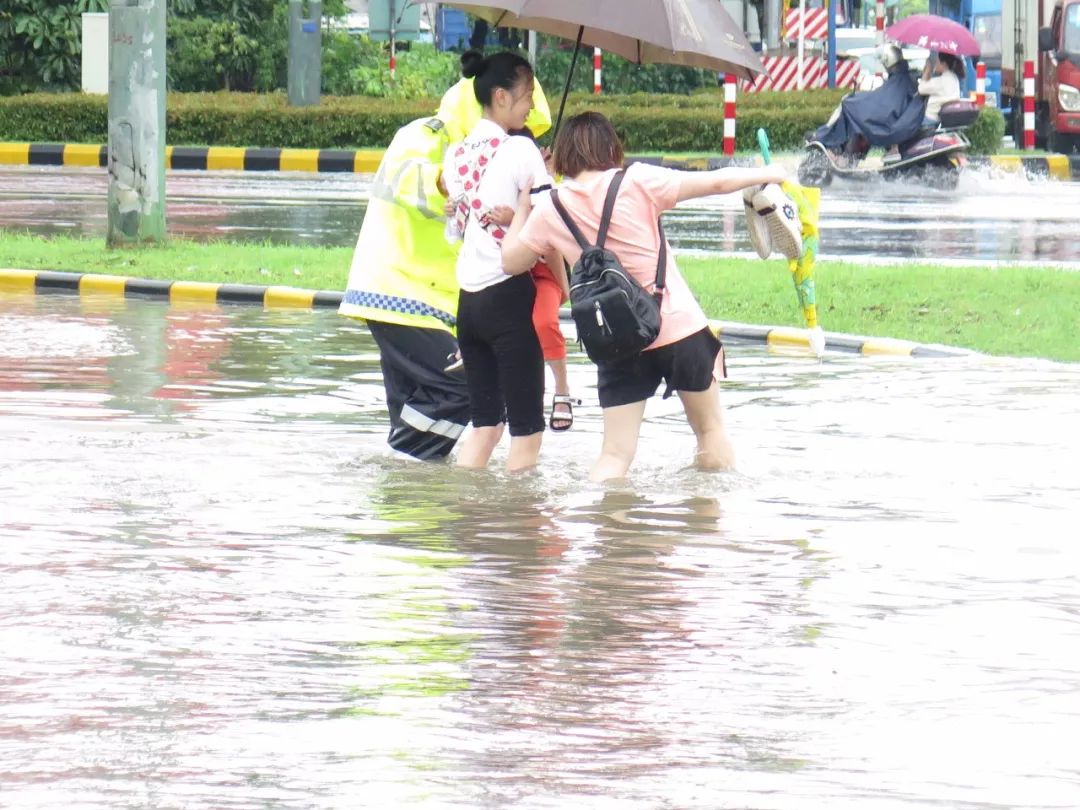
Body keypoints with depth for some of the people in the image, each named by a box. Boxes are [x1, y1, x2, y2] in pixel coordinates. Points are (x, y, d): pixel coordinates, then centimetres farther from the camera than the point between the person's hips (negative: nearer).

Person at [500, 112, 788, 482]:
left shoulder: (550, 210, -2)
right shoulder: (636, 183, -9)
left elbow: (510, 261, 9)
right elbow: (716, 183, -1)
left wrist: (522, 208, 24)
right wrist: (766, 174, 16)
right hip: (680, 328, -2)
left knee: (615, 454, 3)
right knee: (710, 430, 18)